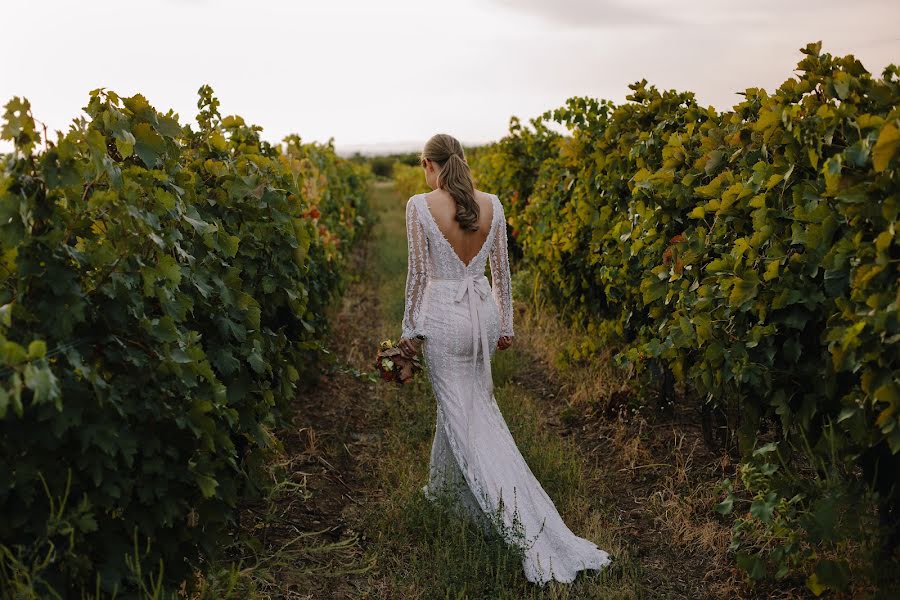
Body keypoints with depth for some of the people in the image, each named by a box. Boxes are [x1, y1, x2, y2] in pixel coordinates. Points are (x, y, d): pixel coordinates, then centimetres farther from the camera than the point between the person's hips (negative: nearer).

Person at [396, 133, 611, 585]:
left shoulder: (419, 206, -12)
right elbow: (501, 271, 7)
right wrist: (505, 324, 16)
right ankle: (444, 485, 42)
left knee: (468, 420, 1)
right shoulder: (491, 205, 2)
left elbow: (418, 274, -10)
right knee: (460, 401, 24)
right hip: (483, 313, 6)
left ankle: (530, 530, 1)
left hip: (443, 315, -5)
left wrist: (409, 329, 0)